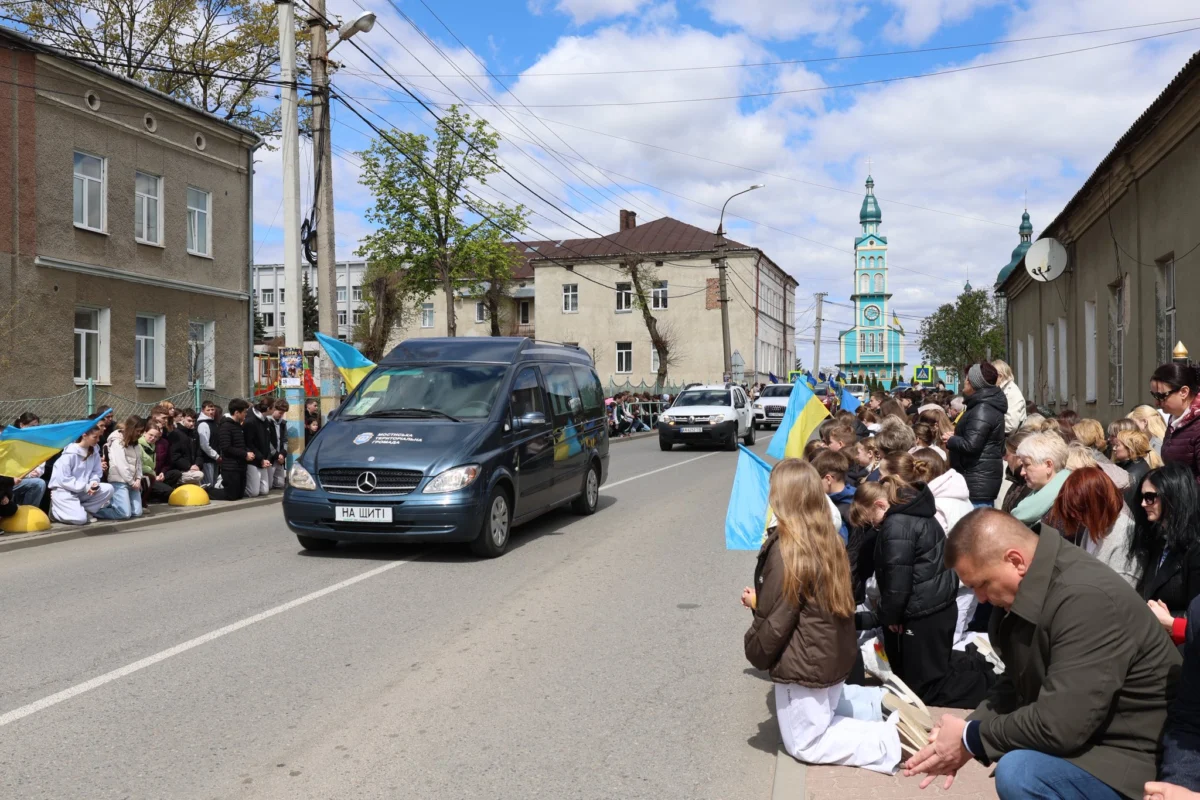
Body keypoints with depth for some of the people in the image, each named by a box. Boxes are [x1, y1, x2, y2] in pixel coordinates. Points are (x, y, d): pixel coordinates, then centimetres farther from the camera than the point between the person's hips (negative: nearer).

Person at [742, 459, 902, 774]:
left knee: (805, 744, 10)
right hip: (834, 655, 8)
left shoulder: (785, 549, -25)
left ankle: (889, 741, -3)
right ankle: (880, 700, 17)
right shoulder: (827, 538, -2)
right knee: (829, 704, 34)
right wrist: (762, 599, 7)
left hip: (804, 664, -8)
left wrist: (755, 652, 0)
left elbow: (775, 621, -19)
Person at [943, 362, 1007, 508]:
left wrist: (950, 441, -6)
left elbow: (971, 445, -24)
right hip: (984, 477, 11)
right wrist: (956, 436, 12)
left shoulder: (982, 410, -18)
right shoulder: (989, 406, 17)